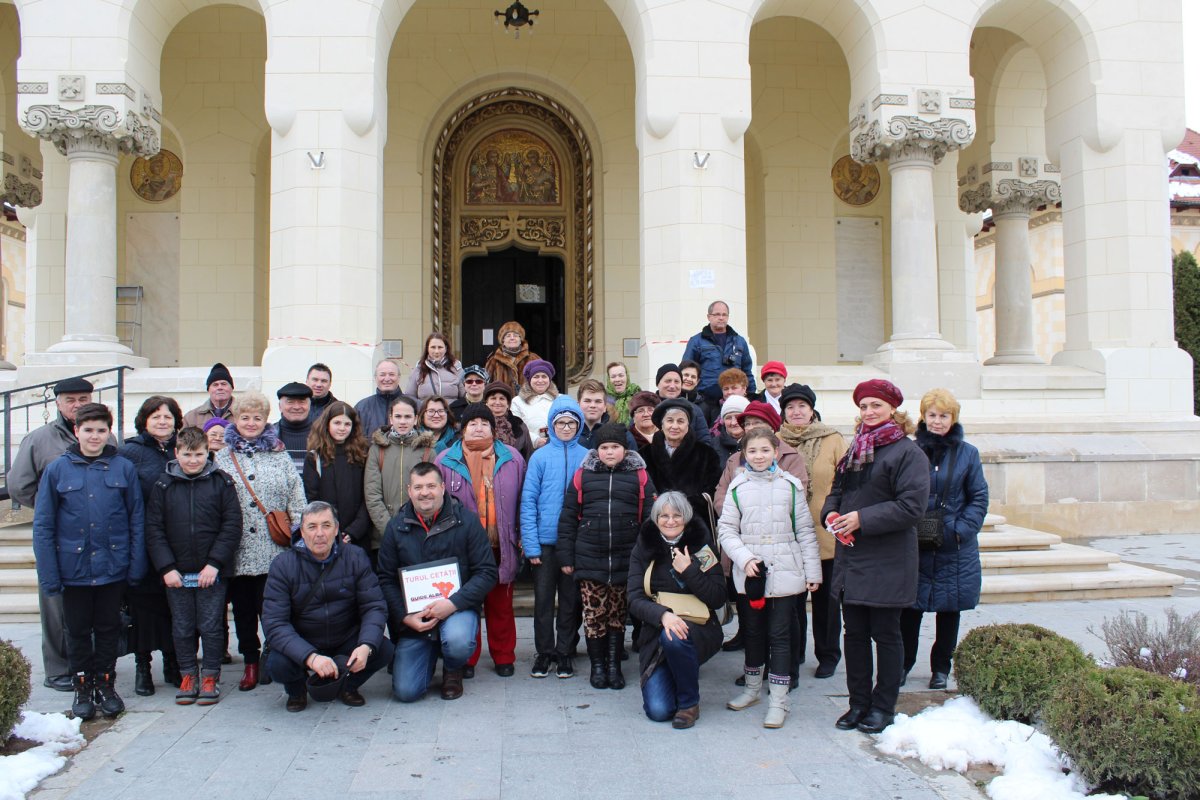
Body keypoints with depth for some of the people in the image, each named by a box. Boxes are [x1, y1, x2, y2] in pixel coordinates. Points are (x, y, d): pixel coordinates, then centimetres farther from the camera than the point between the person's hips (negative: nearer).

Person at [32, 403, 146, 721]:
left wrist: (136, 565, -5)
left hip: (113, 568, 0)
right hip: (73, 568, 0)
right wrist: (48, 574, -8)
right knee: (78, 631, 13)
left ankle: (105, 685, 28)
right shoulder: (57, 469, -4)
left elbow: (137, 520, 0)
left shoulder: (124, 468, -3)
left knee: (109, 629, 13)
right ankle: (82, 687, 28)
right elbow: (43, 525, -3)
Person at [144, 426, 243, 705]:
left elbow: (232, 525, -4)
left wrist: (215, 563, -11)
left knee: (211, 627, 4)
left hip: (212, 572, -2)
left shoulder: (221, 483, -1)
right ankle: (188, 675, 24)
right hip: (176, 573, 2)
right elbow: (153, 529, 1)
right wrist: (166, 567, -8)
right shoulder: (163, 485, 3)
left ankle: (211, 676, 18)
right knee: (182, 628, 10)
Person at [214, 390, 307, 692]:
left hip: (273, 550, -1)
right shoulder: (222, 458, 8)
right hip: (237, 551, 1)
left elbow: (297, 500, 5)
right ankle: (251, 663, 21)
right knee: (243, 608, 8)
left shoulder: (279, 455, 8)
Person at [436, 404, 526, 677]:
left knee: (501, 604, 10)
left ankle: (504, 657, 23)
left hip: (501, 546, 1)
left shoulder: (513, 459, 4)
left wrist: (522, 538, 3)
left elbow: (522, 502, 7)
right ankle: (466, 659, 22)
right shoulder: (446, 461, 0)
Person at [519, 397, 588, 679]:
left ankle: (565, 652, 24)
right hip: (545, 541, -1)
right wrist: (530, 544, -9)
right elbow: (528, 501, -3)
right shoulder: (540, 457, -2)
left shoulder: (587, 457, 0)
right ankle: (544, 652, 22)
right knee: (543, 600, 8)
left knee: (571, 600, 10)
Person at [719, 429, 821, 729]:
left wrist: (812, 571, 2)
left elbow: (805, 531, 4)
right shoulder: (738, 487, 2)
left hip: (784, 572, -1)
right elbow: (727, 530, 1)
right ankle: (752, 687, 33)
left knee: (779, 634, 1)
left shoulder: (790, 486, 2)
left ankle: (778, 700, 9)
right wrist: (744, 558, -13)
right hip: (749, 573, 1)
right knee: (752, 631, 14)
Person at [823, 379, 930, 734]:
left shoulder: (907, 452, -9)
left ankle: (883, 706, 18)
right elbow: (836, 491, 21)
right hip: (850, 558, 7)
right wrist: (831, 513, -1)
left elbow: (912, 506, -18)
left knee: (885, 634, 5)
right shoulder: (855, 450, 15)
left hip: (887, 563, -7)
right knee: (854, 633, 12)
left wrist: (862, 519, -19)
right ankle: (858, 702, 23)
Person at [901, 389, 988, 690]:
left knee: (949, 610, 11)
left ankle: (941, 668, 26)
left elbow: (979, 498, 2)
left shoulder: (968, 453, 1)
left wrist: (962, 530, -11)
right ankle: (903, 665, 19)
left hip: (954, 550, 1)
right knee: (909, 609, 3)